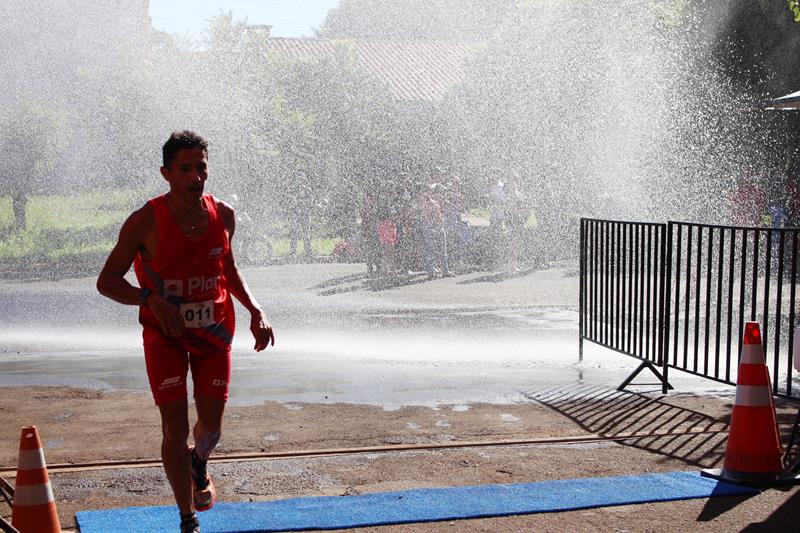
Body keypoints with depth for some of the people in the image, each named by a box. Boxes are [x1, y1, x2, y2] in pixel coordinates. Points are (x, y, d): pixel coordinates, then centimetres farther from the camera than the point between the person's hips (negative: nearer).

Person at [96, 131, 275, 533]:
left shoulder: (223, 215, -5)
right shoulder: (145, 222, -17)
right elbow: (107, 281, -14)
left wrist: (255, 310, 1)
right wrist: (151, 299, -31)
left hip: (214, 330, 3)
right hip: (164, 333, -3)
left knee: (211, 424, 8)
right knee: (174, 427, -5)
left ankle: (199, 463, 46)